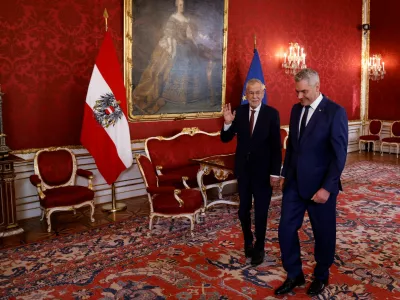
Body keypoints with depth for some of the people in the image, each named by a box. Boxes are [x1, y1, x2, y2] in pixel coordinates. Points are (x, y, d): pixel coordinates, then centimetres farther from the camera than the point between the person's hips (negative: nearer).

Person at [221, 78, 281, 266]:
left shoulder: (272, 114, -9)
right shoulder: (239, 112, -3)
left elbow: (276, 146, -9)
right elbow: (225, 139, -2)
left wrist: (275, 173, -12)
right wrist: (227, 123, -21)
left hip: (263, 170, -2)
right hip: (243, 168, 3)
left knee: (261, 211, 9)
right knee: (243, 210, 13)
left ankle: (259, 248, 25)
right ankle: (248, 242, 36)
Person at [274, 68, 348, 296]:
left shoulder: (335, 112, -12)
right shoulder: (296, 109, 6)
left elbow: (339, 154, -14)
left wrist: (327, 187, -17)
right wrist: (285, 174, 12)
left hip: (320, 185, -5)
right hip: (294, 182, 5)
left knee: (323, 233, 11)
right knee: (286, 229, 6)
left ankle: (321, 277, 34)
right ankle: (295, 275, 26)